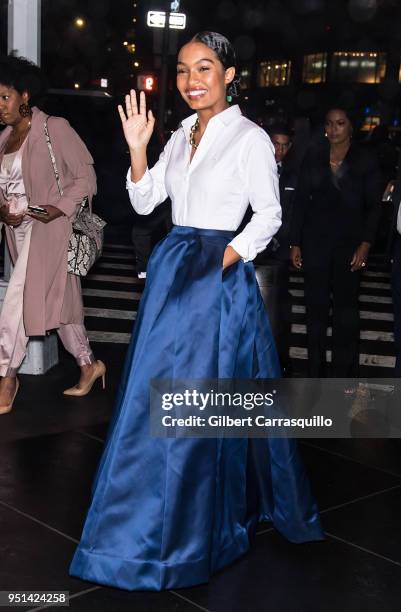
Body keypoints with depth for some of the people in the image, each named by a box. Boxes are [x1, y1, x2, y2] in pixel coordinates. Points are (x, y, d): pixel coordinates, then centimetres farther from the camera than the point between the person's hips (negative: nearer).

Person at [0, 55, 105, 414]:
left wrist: (59, 208, -20)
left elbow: (85, 176, -7)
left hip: (48, 228, -7)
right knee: (58, 301, 13)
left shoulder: (55, 129, -8)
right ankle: (89, 364, 27)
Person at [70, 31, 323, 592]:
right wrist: (137, 147, -2)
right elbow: (145, 201, 11)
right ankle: (157, 513, 31)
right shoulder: (183, 135, 12)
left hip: (219, 275, -7)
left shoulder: (250, 137, -7)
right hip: (172, 270, 7)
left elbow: (269, 214, -6)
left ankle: (199, 527, 18)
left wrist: (226, 260, -15)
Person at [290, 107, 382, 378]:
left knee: (347, 308, 2)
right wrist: (296, 243, 2)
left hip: (349, 243, -1)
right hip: (315, 241, 2)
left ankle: (344, 374, 12)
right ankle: (315, 371, 17)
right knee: (316, 306, 6)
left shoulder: (365, 161, 0)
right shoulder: (313, 158, 5)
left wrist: (366, 244, -10)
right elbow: (301, 201, 6)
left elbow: (373, 206, 0)